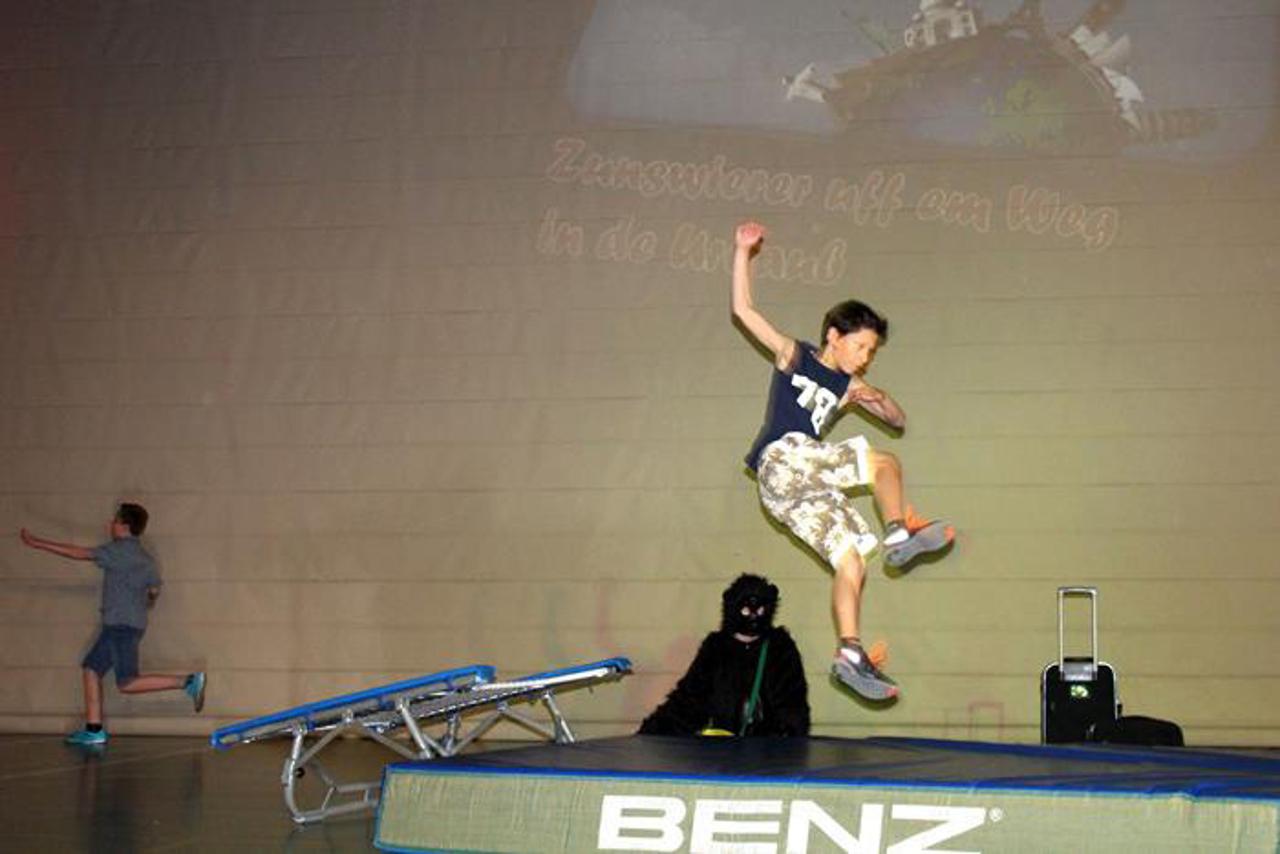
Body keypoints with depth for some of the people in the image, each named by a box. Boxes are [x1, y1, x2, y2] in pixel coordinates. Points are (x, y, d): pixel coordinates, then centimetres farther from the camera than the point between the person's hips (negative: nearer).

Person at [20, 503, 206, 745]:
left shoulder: (119, 550, -10)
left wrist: (37, 543, -5)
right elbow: (154, 590, 16)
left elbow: (78, 553, -10)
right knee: (92, 668, 11)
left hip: (122, 625, -9)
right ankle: (93, 730, 10)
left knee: (127, 683, -11)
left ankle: (187, 682, -16)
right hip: (116, 625, 9)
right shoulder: (143, 557, 15)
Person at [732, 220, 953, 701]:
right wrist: (743, 252, 0)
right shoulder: (792, 355, 8)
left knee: (852, 562, -5)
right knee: (882, 463, -19)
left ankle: (850, 653, -8)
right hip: (780, 462, -6)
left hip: (806, 486, 6)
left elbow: (898, 421, 26)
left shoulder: (849, 387, 21)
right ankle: (900, 533, -18)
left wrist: (878, 399, 3)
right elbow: (743, 309, 6)